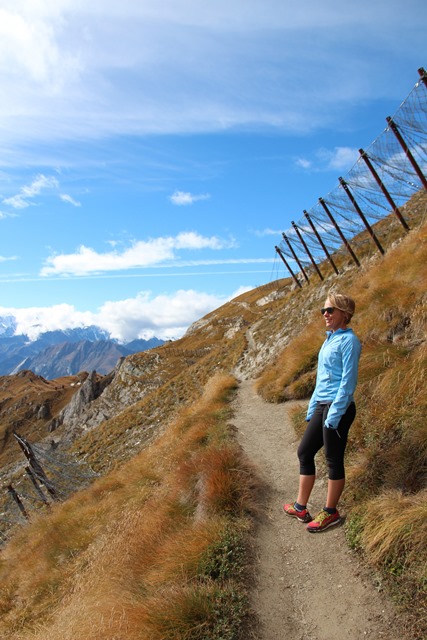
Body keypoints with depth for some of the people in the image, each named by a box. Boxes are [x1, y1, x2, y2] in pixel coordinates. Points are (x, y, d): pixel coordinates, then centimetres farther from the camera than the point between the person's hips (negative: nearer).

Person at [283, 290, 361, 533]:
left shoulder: (349, 341, -12)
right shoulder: (330, 339, 14)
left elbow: (348, 381, -16)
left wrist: (335, 414, -18)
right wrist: (313, 407, 18)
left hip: (338, 408, -9)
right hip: (322, 405, 9)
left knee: (334, 460, 4)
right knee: (304, 452, 13)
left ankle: (331, 513, 22)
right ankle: (301, 507, 26)